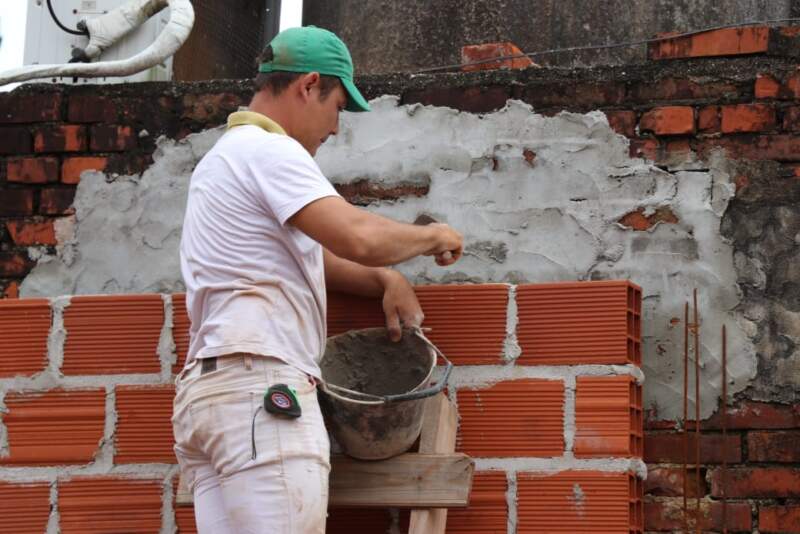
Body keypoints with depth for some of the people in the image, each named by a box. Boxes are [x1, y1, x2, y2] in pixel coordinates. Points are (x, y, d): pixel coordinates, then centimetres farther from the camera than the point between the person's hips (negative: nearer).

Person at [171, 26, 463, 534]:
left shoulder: (227, 156, 27)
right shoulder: (268, 150, -5)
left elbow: (303, 251, 33)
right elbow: (360, 238, -17)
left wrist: (386, 279, 18)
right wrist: (433, 236, 2)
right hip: (261, 384, -10)